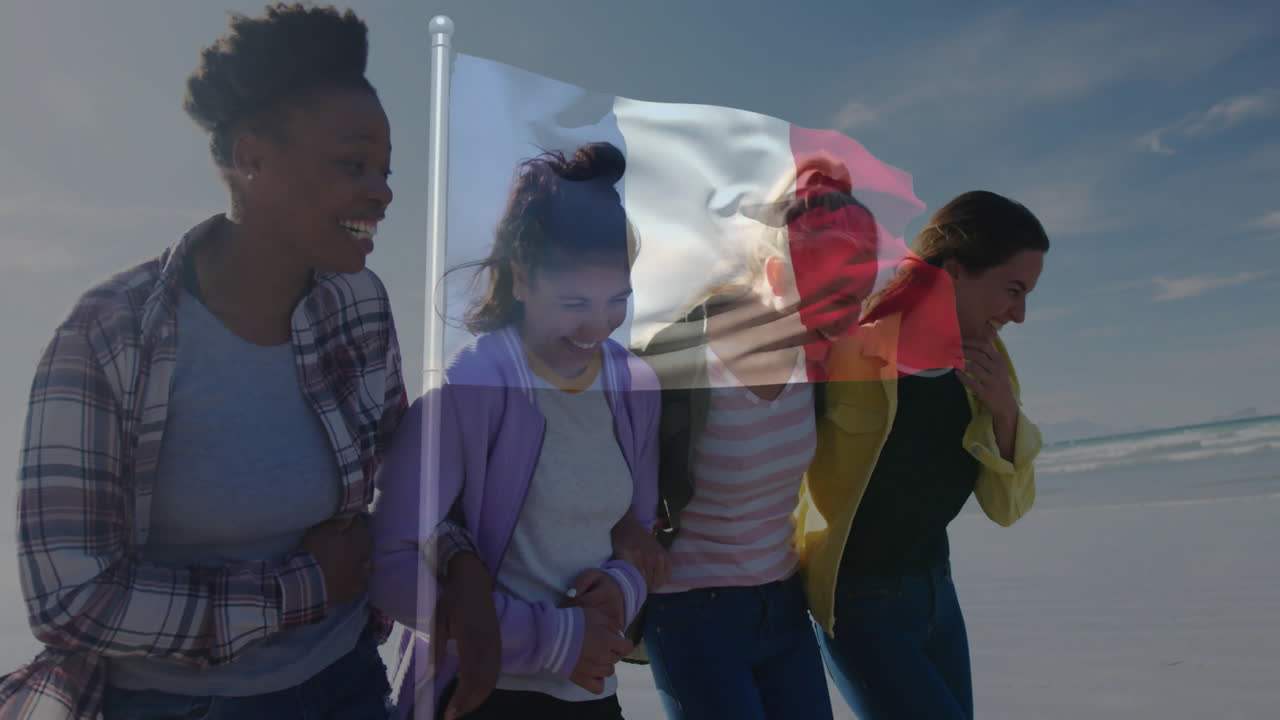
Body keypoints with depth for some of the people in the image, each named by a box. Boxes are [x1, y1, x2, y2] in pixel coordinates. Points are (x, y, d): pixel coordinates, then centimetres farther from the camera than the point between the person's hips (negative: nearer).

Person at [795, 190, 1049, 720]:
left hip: (937, 591, 7)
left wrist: (1005, 411, -16)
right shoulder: (850, 348, -23)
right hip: (860, 608, -6)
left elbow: (1007, 507, 0)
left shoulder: (981, 361, -3)